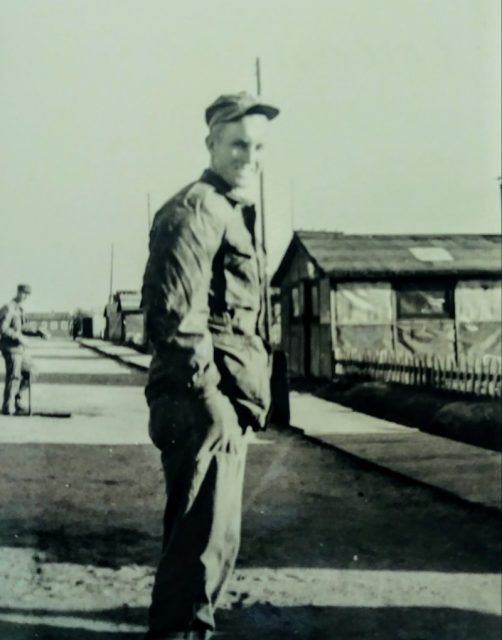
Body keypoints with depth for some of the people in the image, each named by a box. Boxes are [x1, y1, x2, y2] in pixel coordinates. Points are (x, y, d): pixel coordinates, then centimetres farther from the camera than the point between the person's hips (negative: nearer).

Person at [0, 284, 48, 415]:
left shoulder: (19, 309, 15)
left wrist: (38, 332, 12)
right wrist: (18, 337, -23)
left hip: (19, 347, 9)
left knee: (30, 371, 12)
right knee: (13, 377, -4)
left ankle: (17, 397, 20)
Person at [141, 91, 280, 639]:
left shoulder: (234, 213, 20)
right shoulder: (196, 209, -12)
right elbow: (174, 311, -23)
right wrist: (210, 398, -23)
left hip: (225, 403, 10)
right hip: (203, 404, -10)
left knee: (198, 528, 20)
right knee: (209, 533, -6)